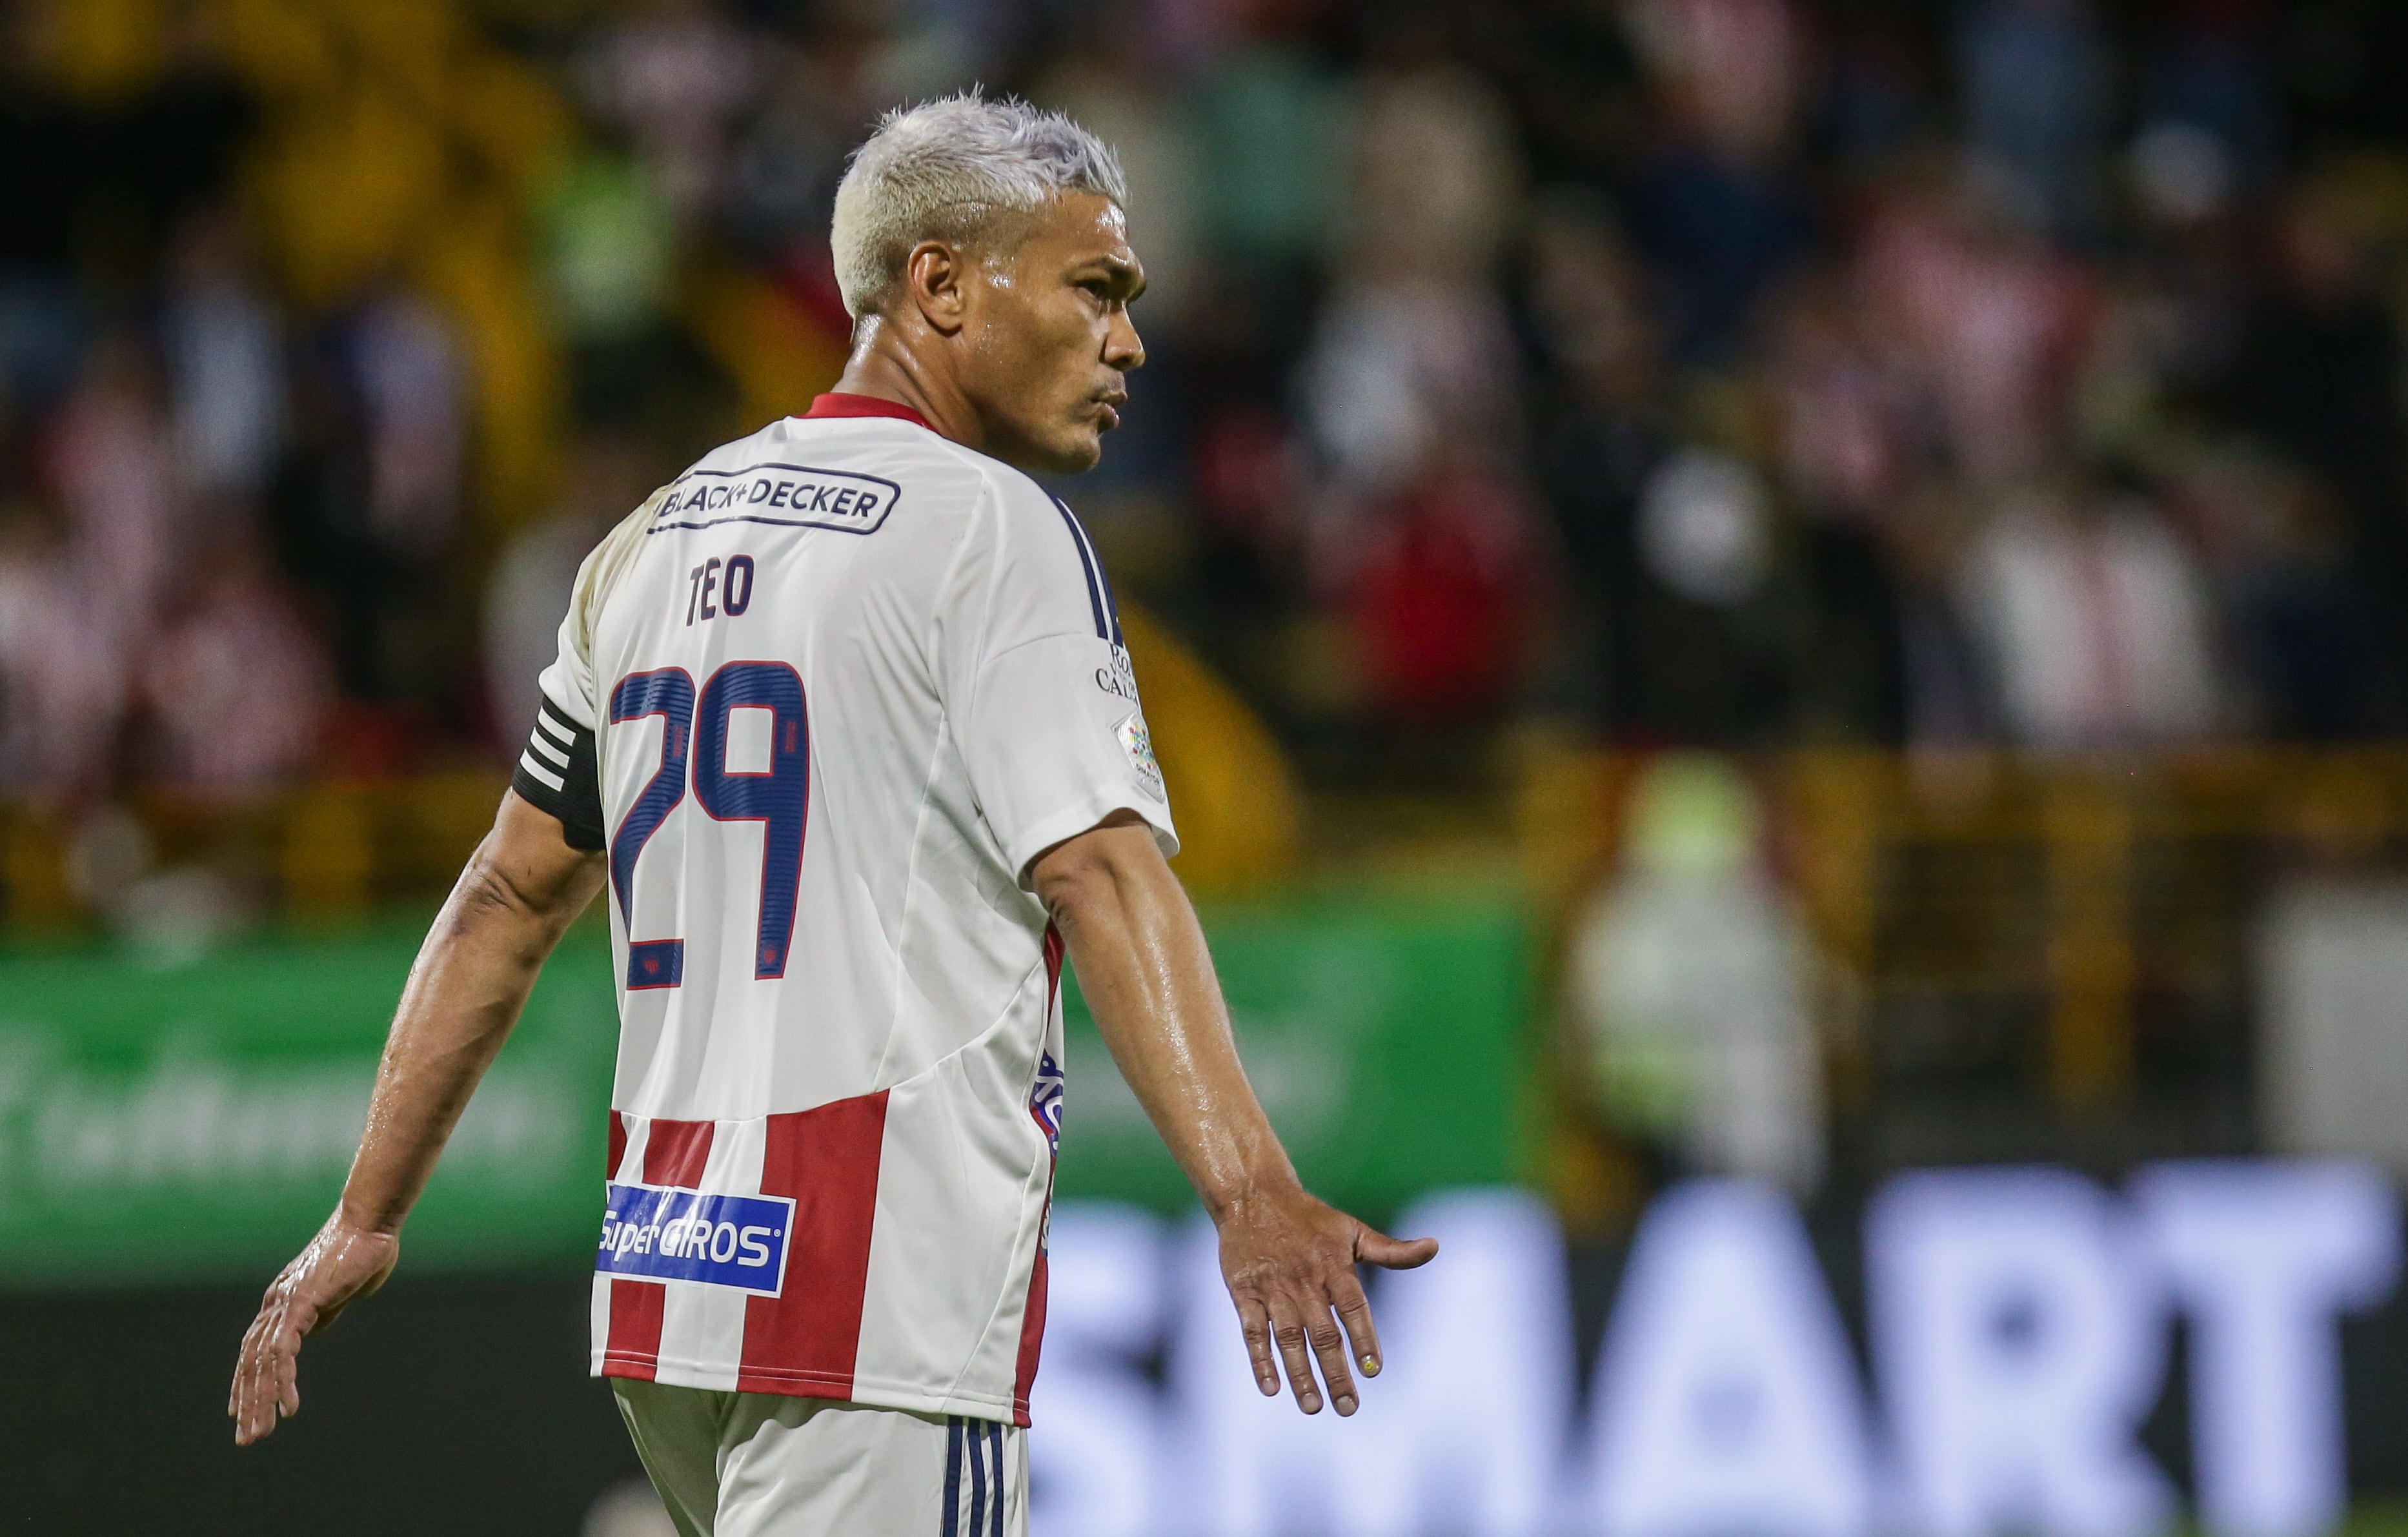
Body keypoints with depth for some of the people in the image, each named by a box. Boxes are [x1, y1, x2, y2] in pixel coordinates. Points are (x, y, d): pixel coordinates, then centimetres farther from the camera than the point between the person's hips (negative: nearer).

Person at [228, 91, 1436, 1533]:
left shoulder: (661, 536, 17)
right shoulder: (994, 528, -6)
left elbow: (513, 897, 19)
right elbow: (1104, 877, -18)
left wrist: (366, 1221, 23)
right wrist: (1252, 1196, -27)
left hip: (659, 1281, 8)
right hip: (880, 1293, -8)